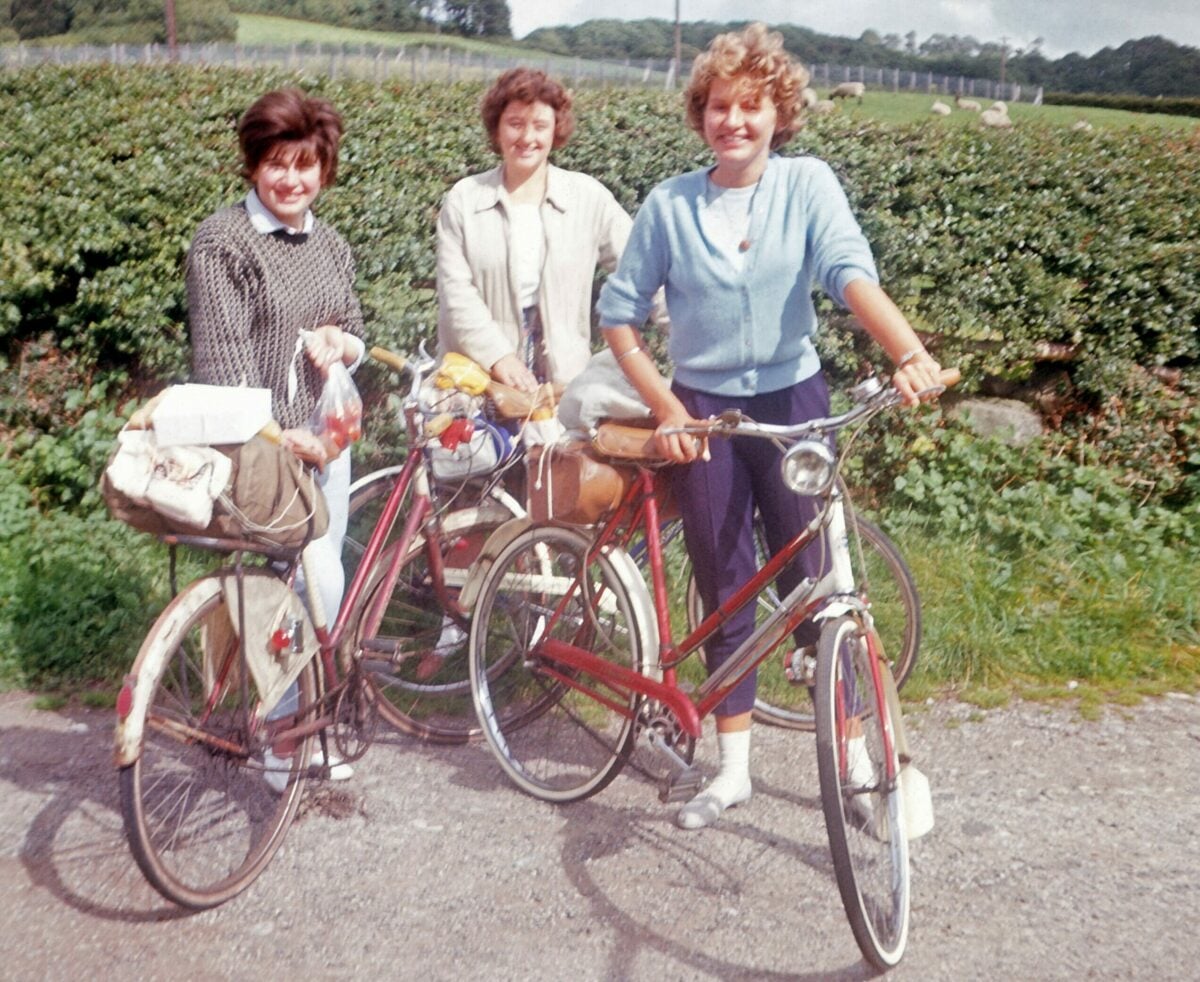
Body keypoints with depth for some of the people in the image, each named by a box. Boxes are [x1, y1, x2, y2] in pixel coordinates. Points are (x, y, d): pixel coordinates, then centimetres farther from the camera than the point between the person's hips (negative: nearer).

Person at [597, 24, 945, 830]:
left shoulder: (808, 184, -4)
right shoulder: (670, 205, -2)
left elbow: (852, 272, -20)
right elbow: (620, 315, 2)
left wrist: (909, 352, -37)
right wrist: (665, 407, -8)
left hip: (794, 403, -1)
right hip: (704, 414, 1)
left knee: (815, 582, 2)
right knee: (724, 594, 8)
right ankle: (734, 769, 21)